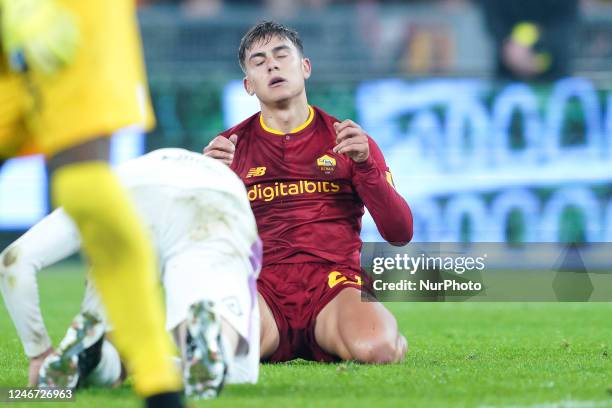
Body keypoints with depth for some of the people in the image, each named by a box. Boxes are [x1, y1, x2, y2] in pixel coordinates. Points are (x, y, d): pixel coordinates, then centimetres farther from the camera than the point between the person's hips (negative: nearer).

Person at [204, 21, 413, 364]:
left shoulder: (347, 140, 12)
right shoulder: (231, 146, 14)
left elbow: (400, 234, 5)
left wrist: (365, 165, -8)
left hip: (333, 284, 0)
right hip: (262, 288, 0)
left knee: (376, 348, -35)